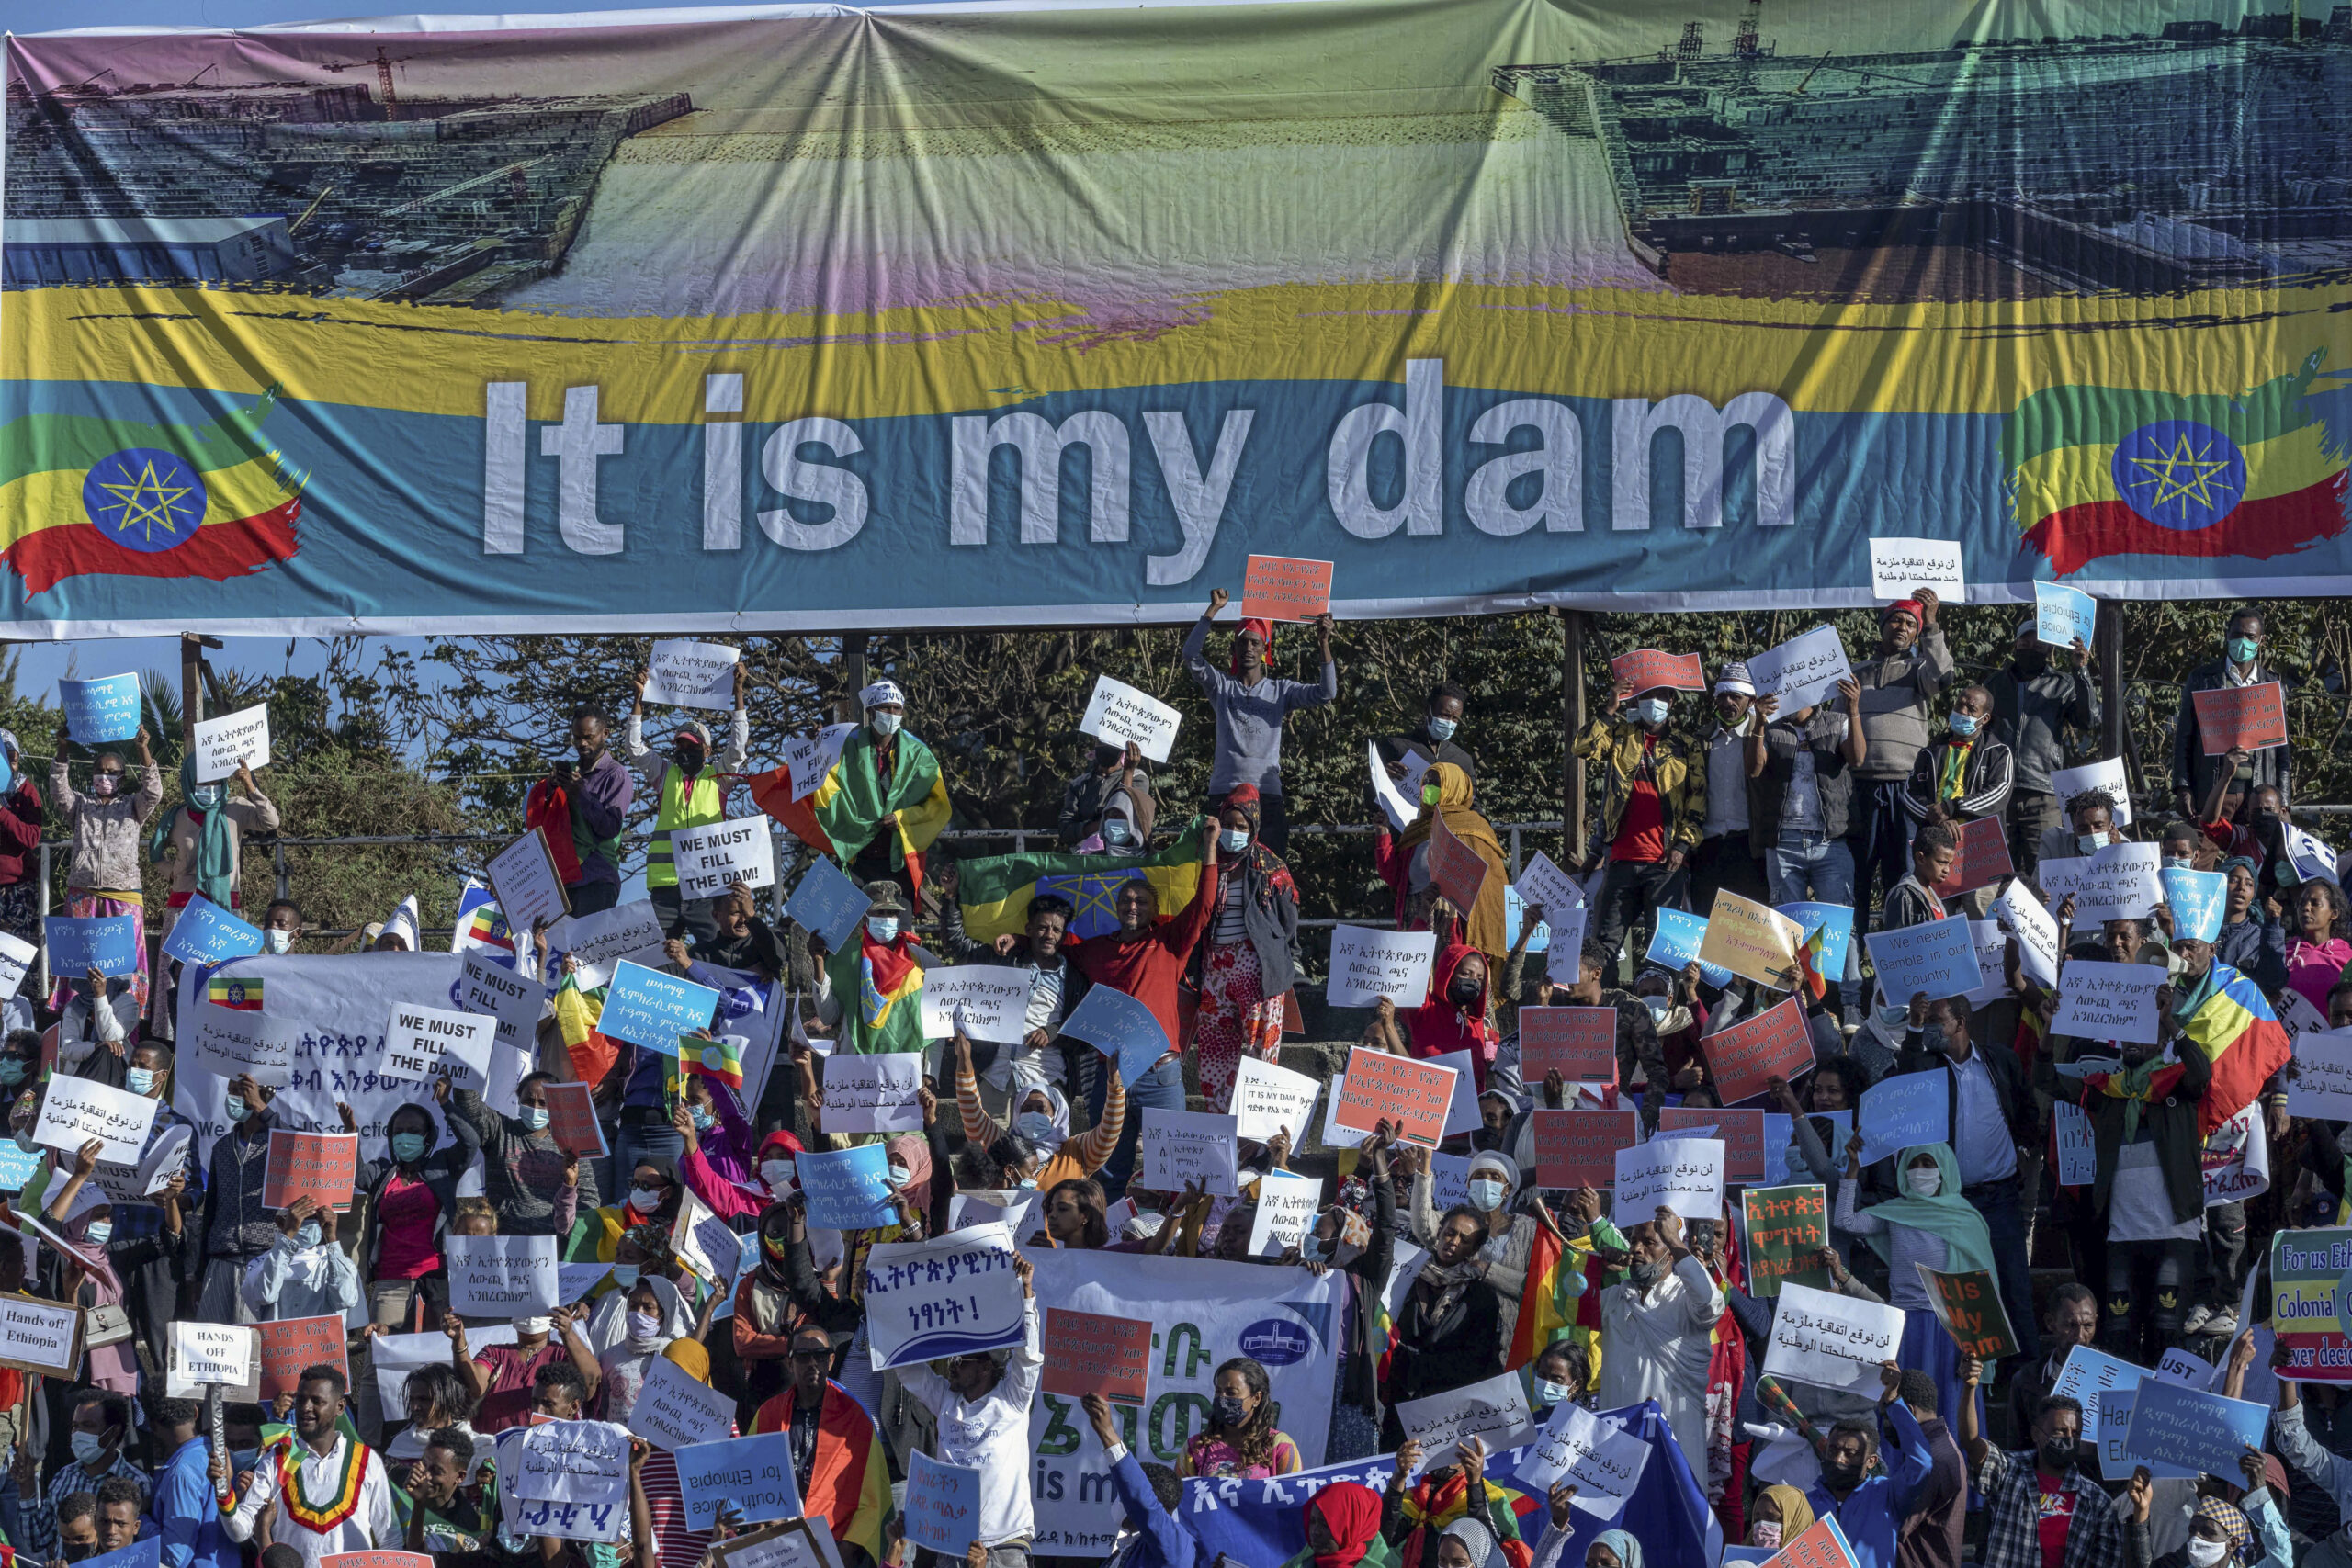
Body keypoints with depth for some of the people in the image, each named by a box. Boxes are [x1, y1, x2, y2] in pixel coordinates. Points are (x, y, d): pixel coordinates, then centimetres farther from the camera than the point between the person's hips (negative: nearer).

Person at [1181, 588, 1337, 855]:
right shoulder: (1221, 684, 13)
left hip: (1268, 793, 1)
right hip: (1225, 790, -1)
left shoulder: (1280, 690, 14)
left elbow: (1326, 693, 2)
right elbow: (1191, 655, -2)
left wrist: (1323, 644, -8)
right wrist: (1213, 610, -5)